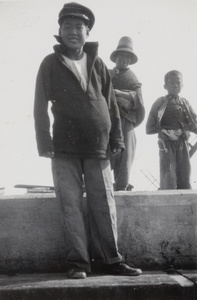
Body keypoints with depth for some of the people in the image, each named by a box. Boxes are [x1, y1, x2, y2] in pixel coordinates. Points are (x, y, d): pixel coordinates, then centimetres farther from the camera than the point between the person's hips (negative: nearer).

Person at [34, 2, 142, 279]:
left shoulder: (97, 63, 11)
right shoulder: (51, 63, 4)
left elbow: (110, 103, 13)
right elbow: (40, 105, 1)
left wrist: (116, 137, 8)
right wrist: (44, 142, -7)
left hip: (97, 146, 2)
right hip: (64, 147, -2)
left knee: (104, 204, 3)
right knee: (71, 205, -1)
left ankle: (111, 260, 11)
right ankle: (78, 262, 7)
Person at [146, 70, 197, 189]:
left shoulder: (185, 103, 11)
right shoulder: (161, 102, 3)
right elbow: (149, 128, 0)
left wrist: (184, 128, -12)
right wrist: (165, 130, -13)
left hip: (183, 143, 3)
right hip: (167, 143, -3)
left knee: (184, 180, 3)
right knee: (169, 180, -10)